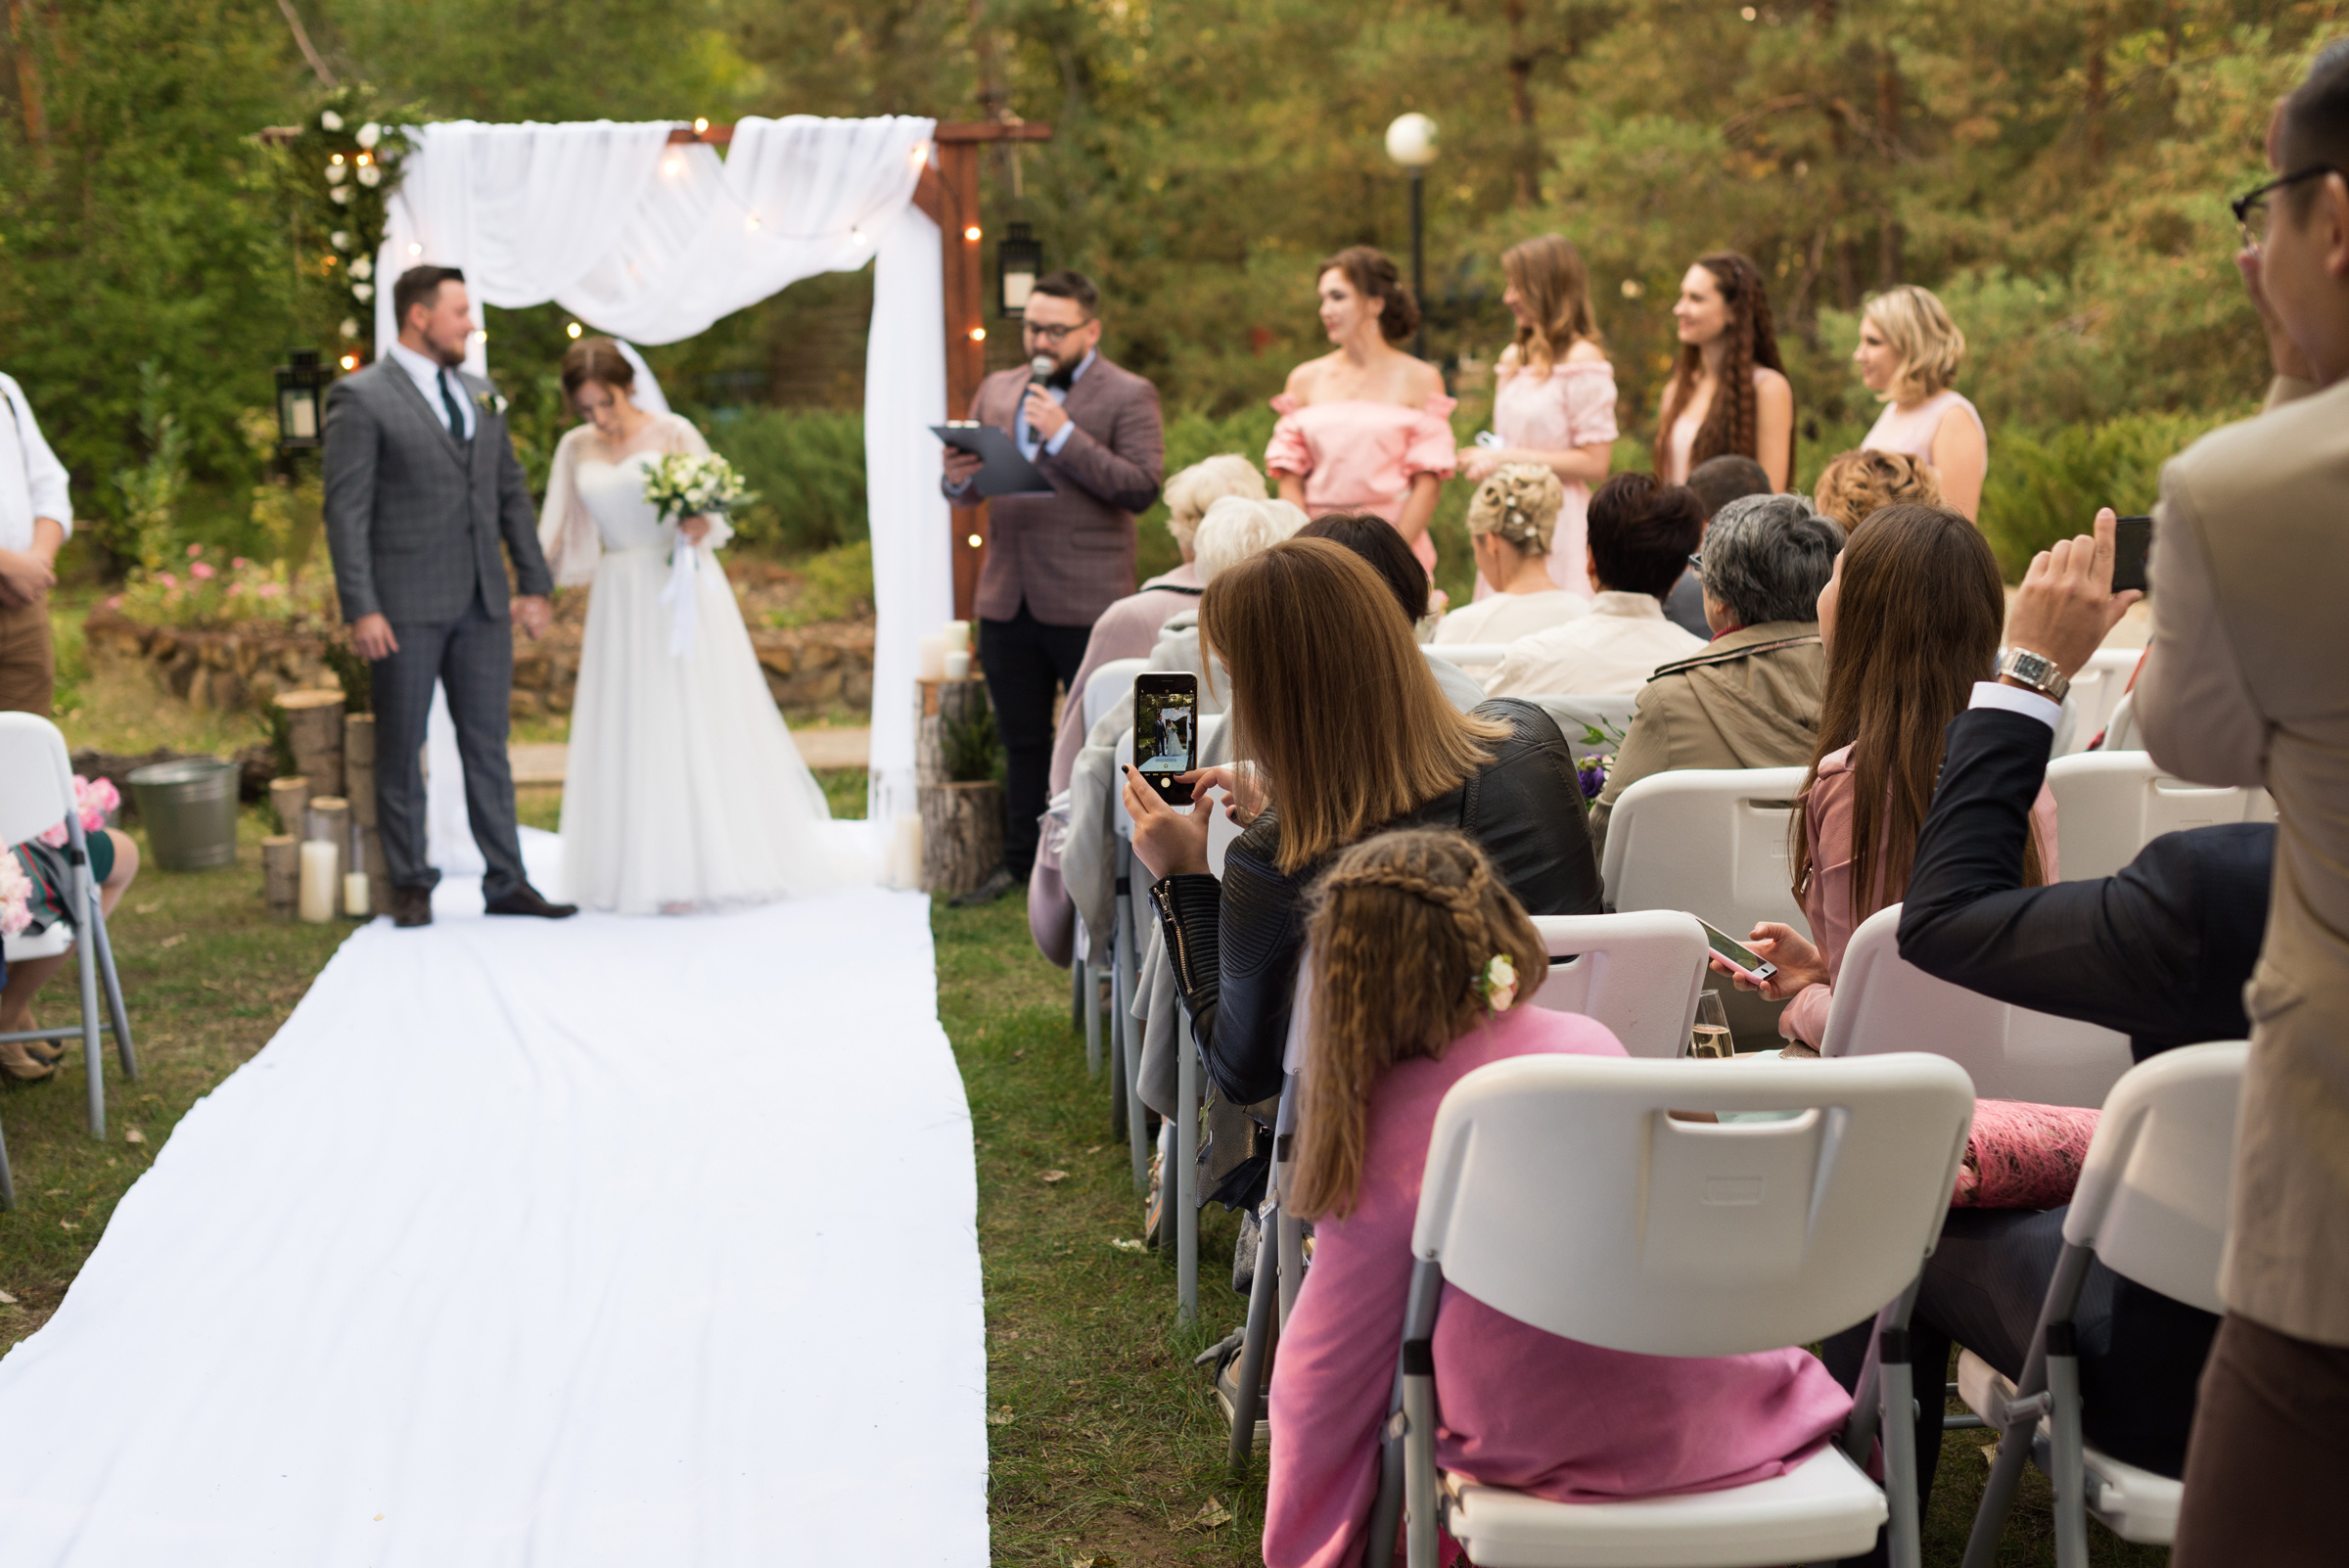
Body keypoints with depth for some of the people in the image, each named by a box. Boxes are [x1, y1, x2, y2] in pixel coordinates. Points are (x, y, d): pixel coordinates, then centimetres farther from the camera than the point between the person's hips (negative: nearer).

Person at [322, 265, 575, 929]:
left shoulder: (481, 397, 14)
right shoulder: (360, 398, -5)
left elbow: (512, 493, 17)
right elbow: (346, 510, -10)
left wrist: (535, 584, 9)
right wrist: (361, 609, -16)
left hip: (483, 603, 5)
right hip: (407, 606, -5)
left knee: (487, 746, 8)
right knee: (401, 750, 5)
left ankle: (506, 882, 13)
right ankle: (410, 885, 15)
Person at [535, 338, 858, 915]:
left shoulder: (672, 433, -4)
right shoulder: (576, 448, 8)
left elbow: (710, 510, -1)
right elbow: (562, 533, 13)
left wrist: (699, 526, -22)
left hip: (682, 591, -4)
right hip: (620, 602, 4)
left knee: (697, 723, -4)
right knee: (630, 733, 3)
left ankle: (709, 864, 1)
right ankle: (644, 870, 9)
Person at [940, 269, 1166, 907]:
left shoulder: (1129, 396, -3)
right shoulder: (996, 390, 13)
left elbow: (1141, 488, -15)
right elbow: (963, 483, 16)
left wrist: (1063, 435, -19)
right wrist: (958, 478, -9)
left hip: (1086, 602, -5)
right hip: (1007, 598, 5)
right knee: (1021, 738, 14)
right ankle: (1021, 859, 24)